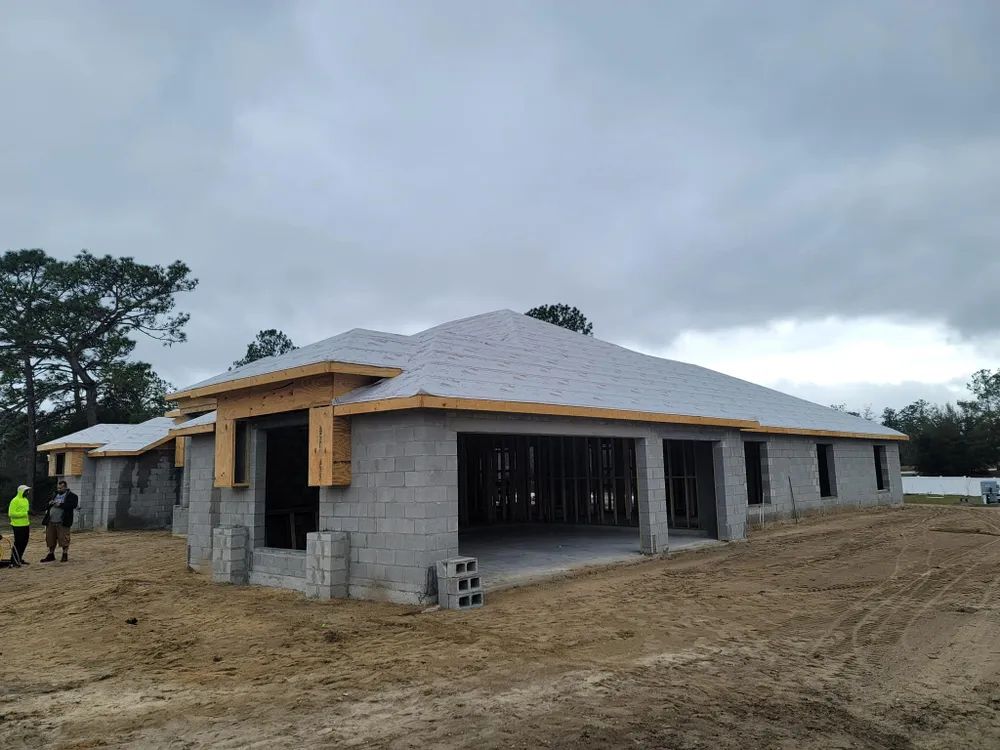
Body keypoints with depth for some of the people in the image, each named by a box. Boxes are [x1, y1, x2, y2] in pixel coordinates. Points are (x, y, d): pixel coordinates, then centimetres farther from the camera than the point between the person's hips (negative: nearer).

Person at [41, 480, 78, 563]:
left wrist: (60, 505, -17)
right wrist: (49, 503, 3)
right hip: (51, 522, 6)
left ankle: (65, 555, 7)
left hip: (62, 522, -6)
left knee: (64, 539, -3)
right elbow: (47, 504, 27)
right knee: (50, 539, 11)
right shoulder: (55, 495, 20)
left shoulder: (72, 496, 1)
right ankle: (51, 555, 22)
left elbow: (73, 505, -15)